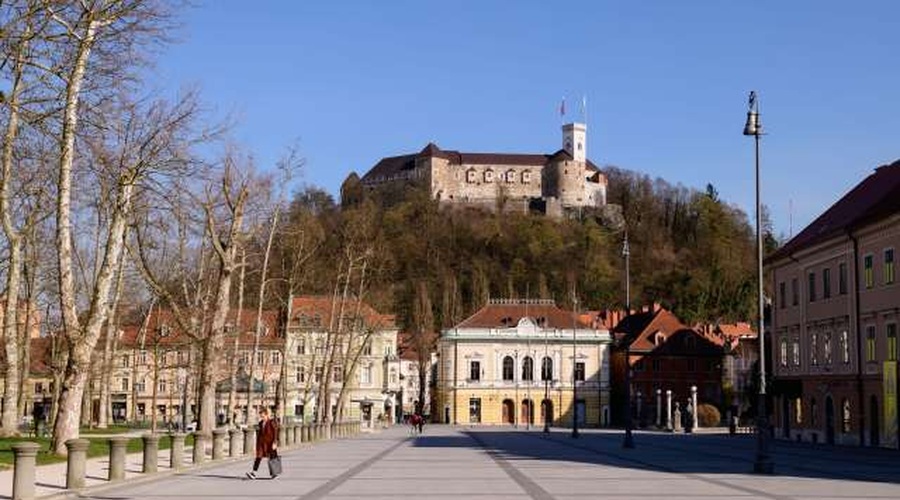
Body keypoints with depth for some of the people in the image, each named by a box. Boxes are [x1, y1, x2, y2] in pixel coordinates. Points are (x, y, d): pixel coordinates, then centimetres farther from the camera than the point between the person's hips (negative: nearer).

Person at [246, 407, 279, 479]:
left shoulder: (272, 422, -9)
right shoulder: (260, 423, 9)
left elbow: (275, 433, -11)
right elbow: (259, 434, 15)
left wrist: (274, 443, -17)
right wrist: (257, 444, 15)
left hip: (270, 443, -5)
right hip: (261, 443, 5)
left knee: (272, 457, 6)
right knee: (258, 456, -7)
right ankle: (253, 473, -15)